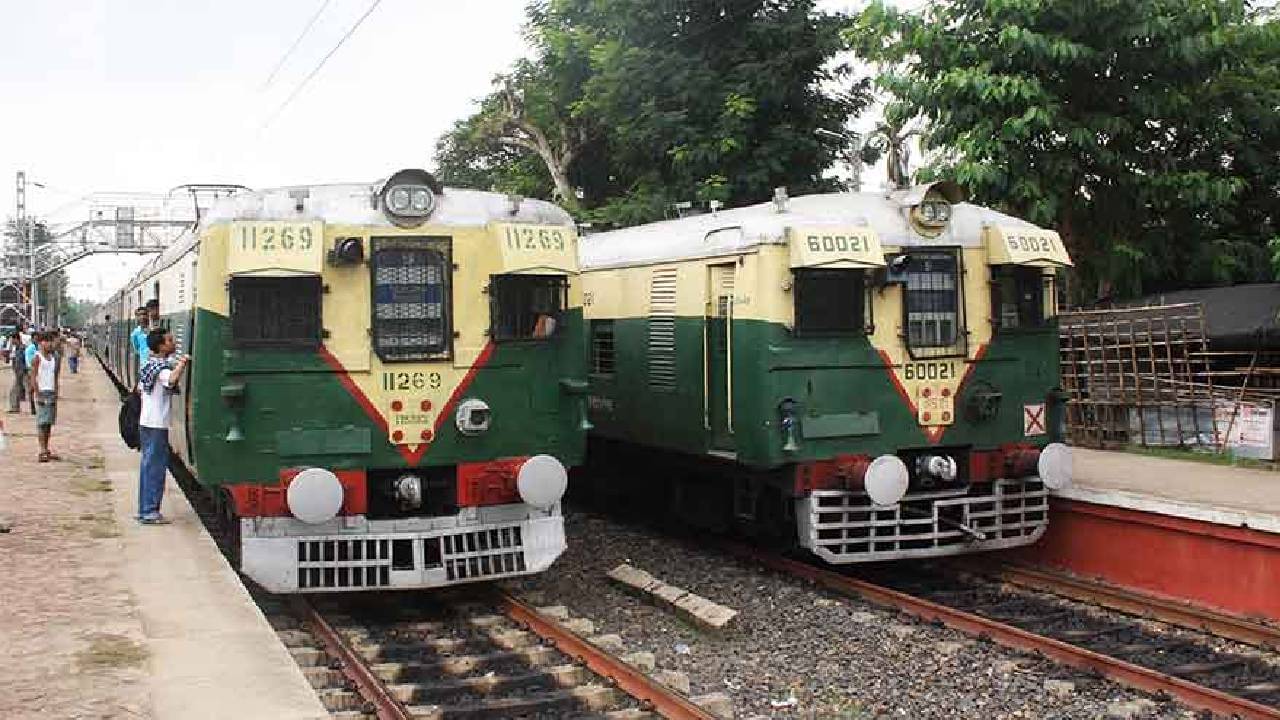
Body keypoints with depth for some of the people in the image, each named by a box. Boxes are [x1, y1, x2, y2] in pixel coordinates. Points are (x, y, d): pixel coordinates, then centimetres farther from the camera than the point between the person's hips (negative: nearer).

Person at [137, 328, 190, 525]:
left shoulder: (149, 365, 12)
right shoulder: (162, 368, -16)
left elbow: (140, 389, 24)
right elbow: (171, 380, -40)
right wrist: (182, 363, -29)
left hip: (145, 423, 9)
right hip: (157, 425, -9)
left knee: (147, 465, 14)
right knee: (156, 467, -4)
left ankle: (144, 510, 19)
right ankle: (150, 512, -2)